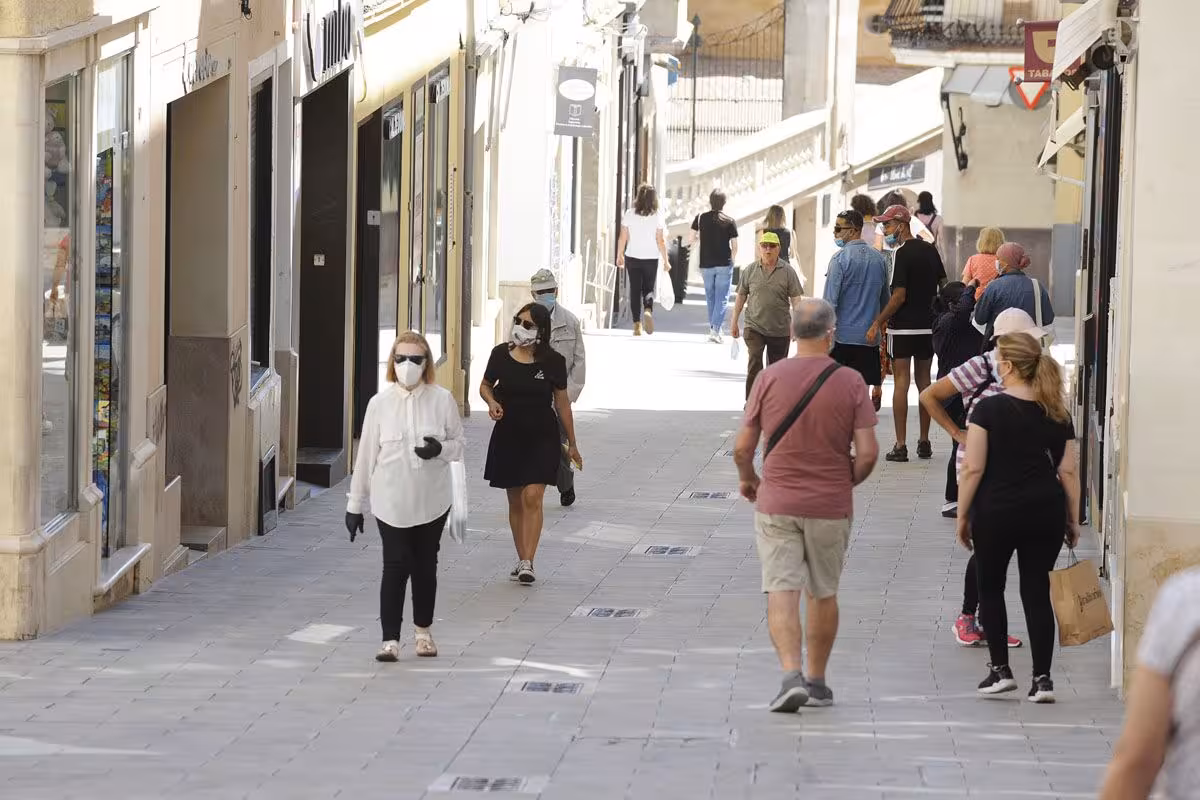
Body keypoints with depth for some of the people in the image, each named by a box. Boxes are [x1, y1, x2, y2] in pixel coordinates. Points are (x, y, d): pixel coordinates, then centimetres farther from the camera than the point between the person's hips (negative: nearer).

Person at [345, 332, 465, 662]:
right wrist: (355, 504, 3)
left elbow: (460, 445, 5)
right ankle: (390, 639, -6)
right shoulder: (380, 403, -3)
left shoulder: (442, 400, -3)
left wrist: (441, 449, -19)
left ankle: (423, 631, 30)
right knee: (395, 567, -8)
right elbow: (366, 454, 1)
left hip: (431, 500, 1)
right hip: (392, 501, -1)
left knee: (425, 565, 12)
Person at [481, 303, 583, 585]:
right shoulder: (501, 354, -2)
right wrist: (491, 401, -12)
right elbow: (485, 386, 13)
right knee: (515, 501, 10)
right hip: (508, 435, 3)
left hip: (542, 437, -3)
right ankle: (522, 560, 22)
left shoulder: (552, 362, -6)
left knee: (532, 497, -15)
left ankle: (527, 564, -19)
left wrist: (572, 444, 6)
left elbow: (562, 403, 3)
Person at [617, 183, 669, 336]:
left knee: (635, 290, 9)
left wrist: (620, 256, 12)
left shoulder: (629, 215, -4)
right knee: (648, 289, 12)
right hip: (651, 259, -1)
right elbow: (661, 241, -5)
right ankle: (648, 311, -18)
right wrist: (665, 261, 2)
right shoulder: (657, 217, -6)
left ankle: (637, 325, 6)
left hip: (633, 257, 1)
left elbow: (623, 238, -1)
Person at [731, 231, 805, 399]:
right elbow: (741, 297, 10)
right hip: (754, 326, 0)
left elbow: (796, 299, -4)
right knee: (754, 361, -17)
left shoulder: (787, 272, -3)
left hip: (780, 329, 0)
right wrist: (734, 322, 11)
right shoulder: (751, 270, 2)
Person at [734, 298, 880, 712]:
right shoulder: (850, 383, -6)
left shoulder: (770, 378, -5)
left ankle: (792, 675, -19)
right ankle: (817, 681, 23)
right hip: (831, 507, 1)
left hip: (776, 503, -1)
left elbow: (742, 448, -2)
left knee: (781, 592, -3)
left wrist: (747, 479, 19)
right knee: (823, 593, 15)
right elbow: (867, 453, -8)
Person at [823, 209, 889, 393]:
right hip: (870, 336, 5)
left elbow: (830, 301, -12)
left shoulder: (840, 258, -10)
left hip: (843, 336, -5)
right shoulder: (879, 258, 9)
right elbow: (885, 300, 18)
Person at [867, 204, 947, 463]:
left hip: (903, 327, -7)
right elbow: (944, 285, 14)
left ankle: (901, 445, -6)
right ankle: (924, 442, 16)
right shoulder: (930, 250, 9)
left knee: (901, 382, -4)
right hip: (929, 326, 7)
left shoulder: (903, 254, -14)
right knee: (924, 381, 13)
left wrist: (878, 323, -13)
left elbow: (899, 296, -18)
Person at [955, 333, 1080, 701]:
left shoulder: (989, 409, -9)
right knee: (1037, 591, 8)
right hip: (1046, 513, 3)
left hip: (995, 512, -3)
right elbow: (1068, 471, 3)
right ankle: (1042, 678, 4)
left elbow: (973, 469, -10)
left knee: (990, 587, 15)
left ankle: (1000, 669, 12)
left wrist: (962, 515, -1)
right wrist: (1073, 519, 12)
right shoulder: (1057, 414, 3)